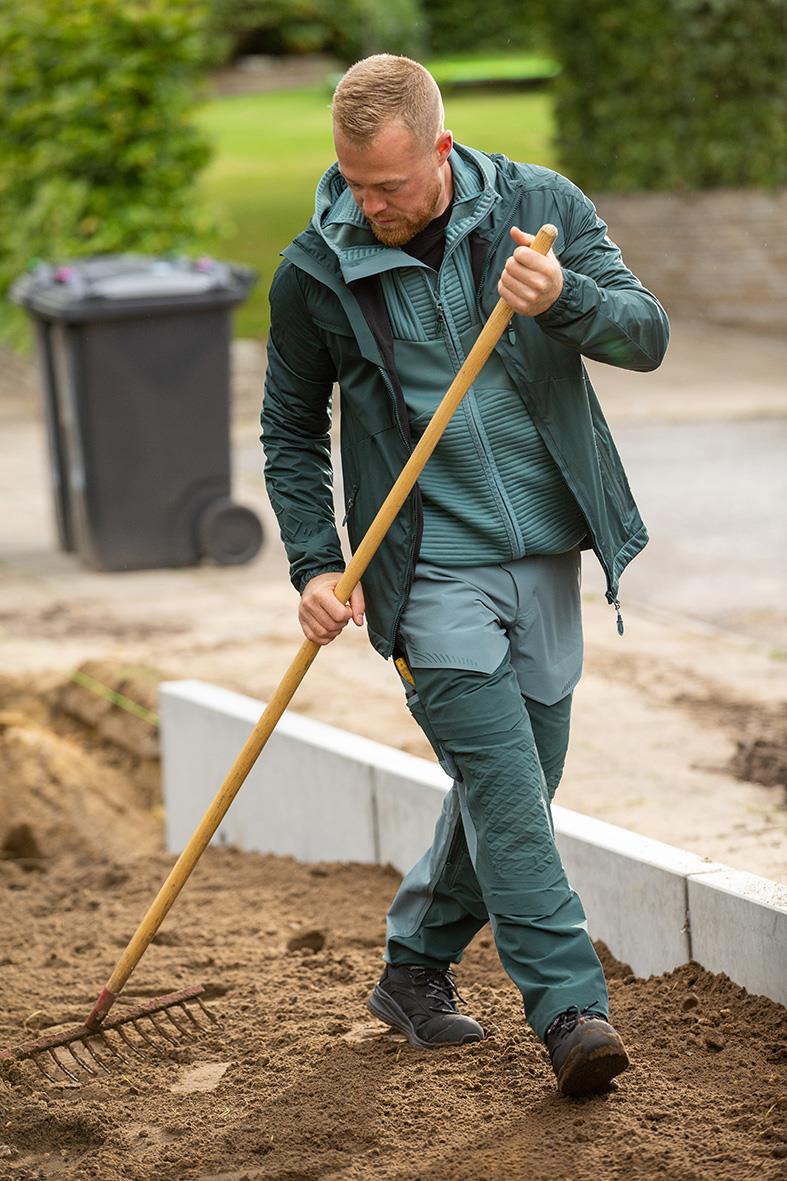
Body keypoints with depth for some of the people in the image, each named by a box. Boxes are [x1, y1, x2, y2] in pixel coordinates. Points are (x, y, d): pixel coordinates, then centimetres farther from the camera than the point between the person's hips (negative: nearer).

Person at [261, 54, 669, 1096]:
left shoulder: (541, 207, -1)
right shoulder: (315, 270, -4)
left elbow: (647, 335, -5)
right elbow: (292, 432, 8)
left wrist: (565, 297, -26)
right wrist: (315, 564, -2)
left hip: (547, 555, 3)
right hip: (428, 571, -3)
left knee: (519, 787, 11)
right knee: (505, 790, -12)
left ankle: (415, 968, 29)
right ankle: (571, 1009, -12)